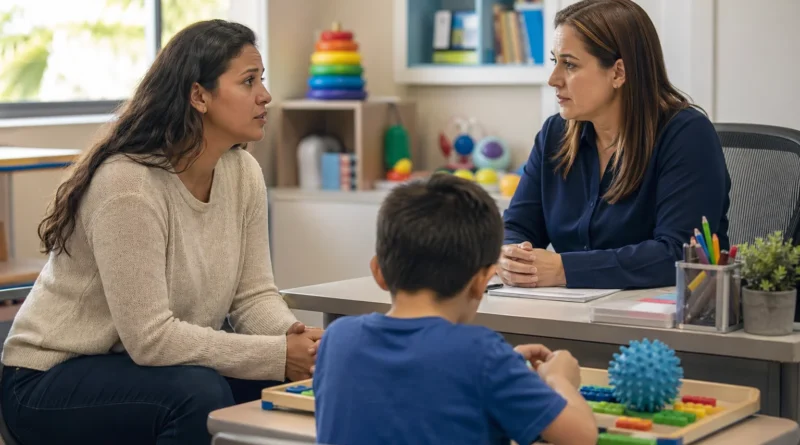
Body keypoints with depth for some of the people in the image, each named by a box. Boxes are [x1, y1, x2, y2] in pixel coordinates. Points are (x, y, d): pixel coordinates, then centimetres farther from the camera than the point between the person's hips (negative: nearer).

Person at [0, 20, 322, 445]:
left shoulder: (242, 172, -3)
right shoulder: (127, 183, -26)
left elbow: (253, 293, 0)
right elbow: (150, 337, -29)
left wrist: (293, 337, -22)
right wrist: (278, 354, -29)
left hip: (154, 366, 7)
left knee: (300, 383, -14)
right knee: (197, 394, -33)